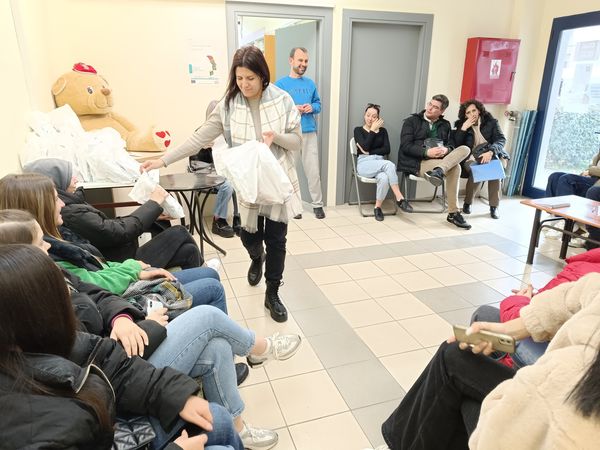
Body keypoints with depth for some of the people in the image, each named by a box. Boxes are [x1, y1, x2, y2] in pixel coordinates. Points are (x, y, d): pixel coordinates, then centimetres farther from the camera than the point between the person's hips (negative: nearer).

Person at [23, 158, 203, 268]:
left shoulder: (70, 204, 4)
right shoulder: (71, 214, -26)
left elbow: (110, 225, 8)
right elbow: (121, 231, -23)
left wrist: (153, 214, 2)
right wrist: (154, 203, -11)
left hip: (121, 257, 9)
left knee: (188, 250, 3)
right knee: (179, 233, -3)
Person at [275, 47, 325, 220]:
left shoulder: (310, 83, 13)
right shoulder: (280, 84, 0)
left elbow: (318, 104, 18)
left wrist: (312, 107, -4)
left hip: (310, 132, 3)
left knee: (313, 170, 3)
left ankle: (318, 204, 14)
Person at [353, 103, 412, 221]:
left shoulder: (383, 131, 16)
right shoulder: (358, 130, 8)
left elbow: (386, 149, 1)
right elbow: (365, 147, -10)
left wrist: (369, 152, -8)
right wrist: (373, 130, -4)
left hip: (379, 163, 3)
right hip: (364, 163, -3)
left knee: (384, 178, -36)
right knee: (389, 164, -34)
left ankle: (377, 207, -17)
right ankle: (399, 199, -31)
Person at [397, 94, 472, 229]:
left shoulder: (445, 125, 19)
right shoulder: (411, 121, 5)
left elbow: (450, 144, 16)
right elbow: (405, 146, -7)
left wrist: (446, 150, -11)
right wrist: (427, 152, -20)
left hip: (438, 160, 5)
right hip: (416, 162, -5)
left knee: (465, 149, -21)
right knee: (454, 167, -26)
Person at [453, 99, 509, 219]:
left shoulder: (491, 122, 7)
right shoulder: (461, 125, 10)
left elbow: (501, 140, -5)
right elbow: (456, 145, 0)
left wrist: (490, 152, -25)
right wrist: (464, 128, -12)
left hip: (492, 156, 0)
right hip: (471, 158, 0)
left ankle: (494, 206, -21)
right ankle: (467, 203, -13)